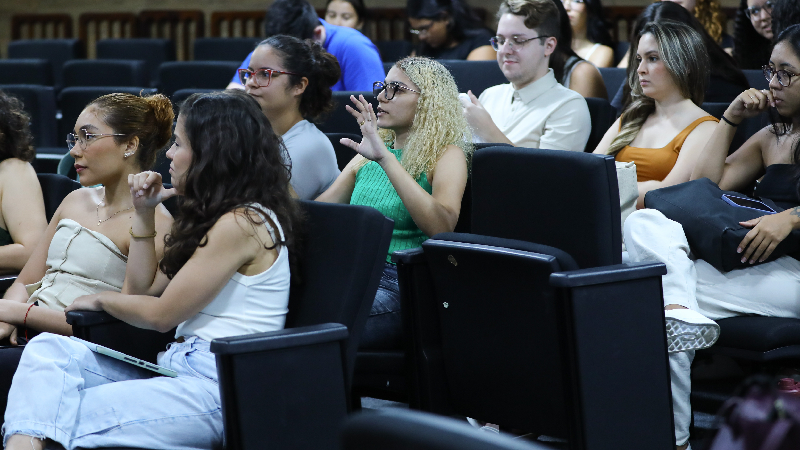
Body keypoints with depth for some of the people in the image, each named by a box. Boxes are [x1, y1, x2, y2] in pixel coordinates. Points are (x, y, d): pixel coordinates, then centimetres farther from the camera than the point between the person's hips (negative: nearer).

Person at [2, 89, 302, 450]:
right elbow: (141, 290, 21)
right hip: (179, 365, 10)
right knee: (49, 349, -11)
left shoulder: (242, 224, -12)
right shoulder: (213, 217, 20)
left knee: (61, 419, -22)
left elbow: (161, 314, -9)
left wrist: (102, 299, 10)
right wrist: (143, 214, 14)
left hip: (220, 390, -10)